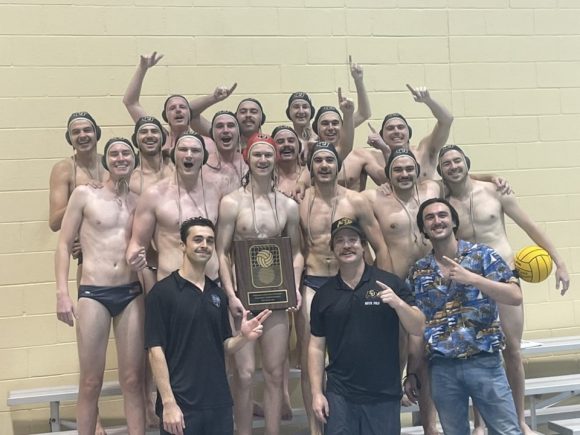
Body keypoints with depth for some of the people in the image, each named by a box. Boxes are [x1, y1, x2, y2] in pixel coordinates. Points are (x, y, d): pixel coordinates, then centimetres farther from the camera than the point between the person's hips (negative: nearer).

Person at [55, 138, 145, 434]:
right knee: (90, 383, 3)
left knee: (133, 380, 5)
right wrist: (62, 293, -6)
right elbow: (64, 245, 2)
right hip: (93, 294, -2)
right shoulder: (84, 195, 3)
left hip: (132, 294, 2)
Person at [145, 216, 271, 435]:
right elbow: (156, 350, -11)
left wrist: (243, 337, -9)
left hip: (219, 403, 5)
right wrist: (168, 403, -16)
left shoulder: (218, 294, 9)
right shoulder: (163, 291, -7)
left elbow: (224, 346, 12)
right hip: (180, 404, -5)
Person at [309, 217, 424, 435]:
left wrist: (398, 303, -20)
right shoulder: (324, 294, 4)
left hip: (385, 395, -1)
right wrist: (317, 393, 1)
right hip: (339, 395, 1)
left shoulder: (389, 283, -1)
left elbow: (418, 329, -2)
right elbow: (317, 346, 7)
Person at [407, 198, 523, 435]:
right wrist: (411, 373, 10)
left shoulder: (482, 255, 0)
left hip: (484, 362, -2)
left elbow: (515, 296, -10)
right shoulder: (417, 272, 7)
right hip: (442, 369, 2)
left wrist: (472, 278, -19)